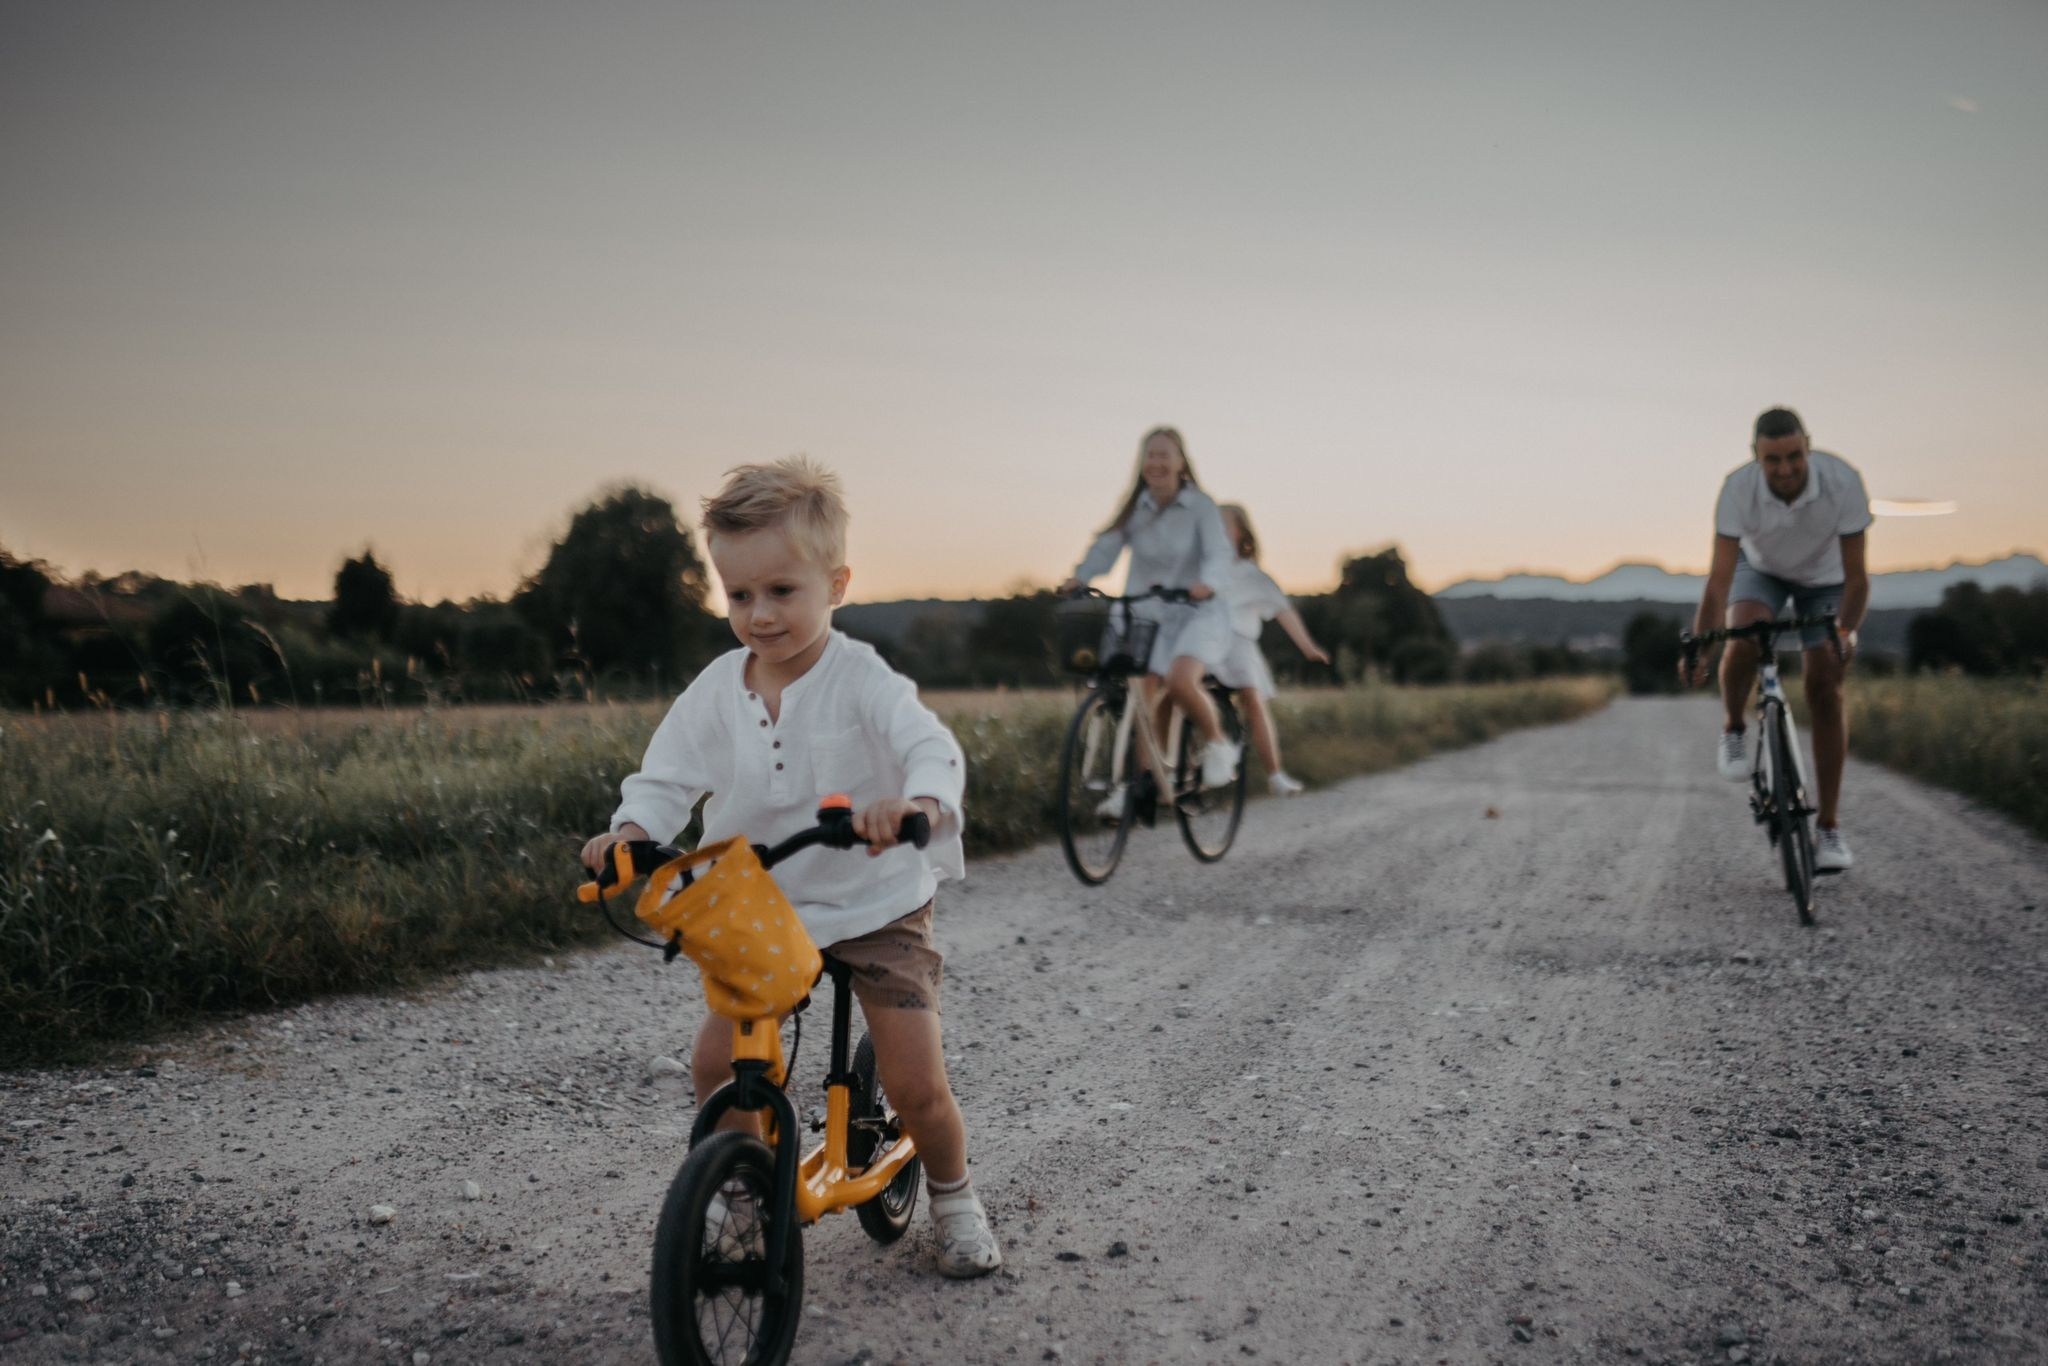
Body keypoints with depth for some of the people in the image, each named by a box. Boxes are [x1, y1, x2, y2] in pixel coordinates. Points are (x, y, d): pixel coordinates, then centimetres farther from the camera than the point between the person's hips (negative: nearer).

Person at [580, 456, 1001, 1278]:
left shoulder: (861, 679, -16)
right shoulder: (717, 690, -3)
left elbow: (933, 749, -30)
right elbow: (669, 774, -1)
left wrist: (916, 803, -53)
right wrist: (632, 831, -22)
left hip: (876, 907, -4)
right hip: (764, 909, 4)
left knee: (915, 1086, -5)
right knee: (716, 1061, -6)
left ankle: (954, 1199, 26)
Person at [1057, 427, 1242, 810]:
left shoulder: (1201, 506, -6)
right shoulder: (1134, 509, 4)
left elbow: (1219, 554, -19)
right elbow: (1106, 547, -7)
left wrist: (1207, 583, -41)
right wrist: (1078, 577, -27)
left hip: (1195, 611, -4)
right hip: (1146, 614, 4)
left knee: (1181, 680, -28)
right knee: (1142, 697, -9)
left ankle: (1218, 743, -1)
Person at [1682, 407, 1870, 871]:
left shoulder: (1843, 482, -33)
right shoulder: (1739, 488, -32)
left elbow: (1856, 575, -29)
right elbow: (1720, 575, -32)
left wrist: (1846, 632, -47)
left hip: (1825, 577, 0)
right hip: (1761, 568, 0)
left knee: (1825, 686, -12)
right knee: (1744, 637, -33)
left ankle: (1828, 827, -5)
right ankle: (1733, 730, -2)